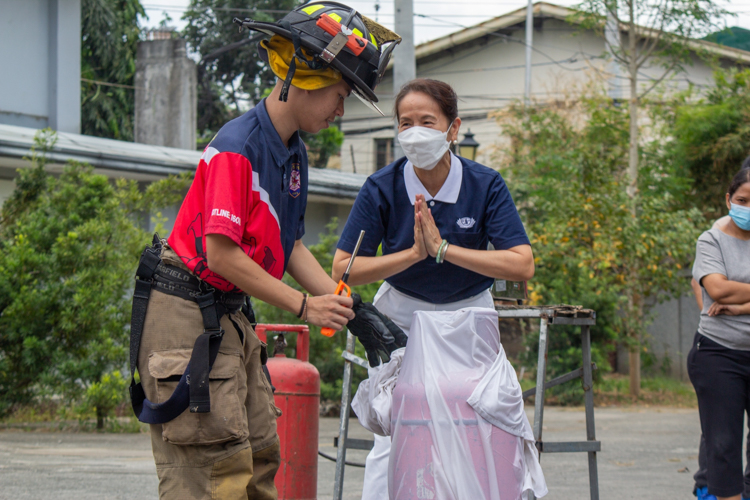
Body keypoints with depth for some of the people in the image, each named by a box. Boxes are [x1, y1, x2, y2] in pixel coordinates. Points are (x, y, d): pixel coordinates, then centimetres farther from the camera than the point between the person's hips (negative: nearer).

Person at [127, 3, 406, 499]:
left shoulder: (294, 153, 11)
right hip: (186, 313, -10)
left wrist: (352, 309, 5)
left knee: (260, 456, 9)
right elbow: (221, 254, -22)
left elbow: (290, 248, 14)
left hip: (231, 317, 10)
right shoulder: (237, 145, -19)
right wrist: (304, 306, -17)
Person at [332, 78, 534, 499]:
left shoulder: (485, 185, -15)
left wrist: (443, 249, -27)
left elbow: (523, 265, -22)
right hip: (402, 318, 0)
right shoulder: (382, 189, -14)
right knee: (392, 439, -9)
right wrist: (413, 254, -24)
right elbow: (343, 270, -14)